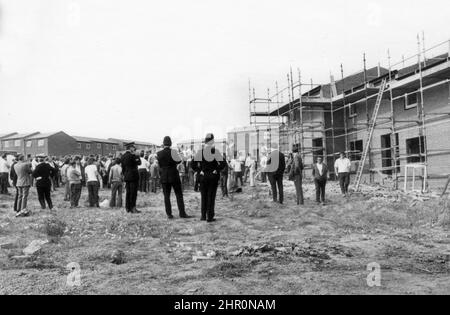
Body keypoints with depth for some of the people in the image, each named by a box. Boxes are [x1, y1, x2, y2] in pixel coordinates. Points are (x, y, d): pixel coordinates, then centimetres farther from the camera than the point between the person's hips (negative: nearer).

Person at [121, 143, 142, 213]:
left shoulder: (123, 156, 11)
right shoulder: (132, 155, -15)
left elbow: (123, 167, 16)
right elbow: (139, 162, -7)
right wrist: (137, 155, -1)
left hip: (126, 176, 8)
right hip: (133, 176, -8)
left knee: (128, 192, 10)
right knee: (133, 192, -5)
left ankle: (128, 208, 14)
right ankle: (133, 208, -5)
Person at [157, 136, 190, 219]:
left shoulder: (159, 153, -2)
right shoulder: (173, 152, -9)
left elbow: (159, 165, 6)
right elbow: (179, 161, 2)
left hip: (164, 177, 2)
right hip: (174, 176, -2)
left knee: (166, 196, 7)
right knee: (179, 195, 5)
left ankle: (169, 214, 5)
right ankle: (182, 213, 4)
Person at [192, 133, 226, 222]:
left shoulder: (200, 152, -3)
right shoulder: (215, 151, -8)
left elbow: (194, 165, -8)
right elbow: (223, 164, -15)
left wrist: (200, 171, -1)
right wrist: (216, 170, -6)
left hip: (203, 176, 2)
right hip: (214, 177, -2)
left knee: (204, 196, 12)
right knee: (211, 196, 3)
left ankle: (203, 216, 16)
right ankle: (210, 217, 4)